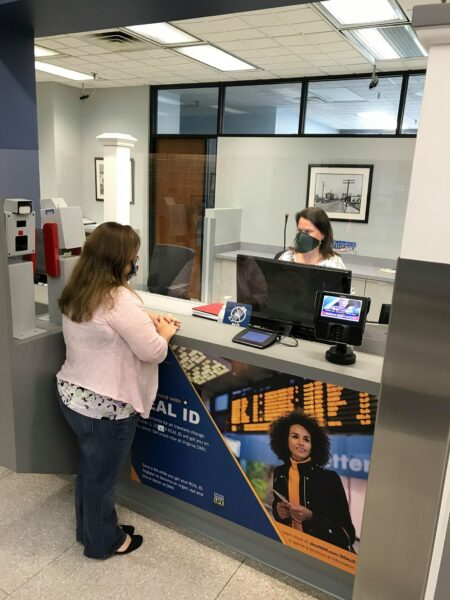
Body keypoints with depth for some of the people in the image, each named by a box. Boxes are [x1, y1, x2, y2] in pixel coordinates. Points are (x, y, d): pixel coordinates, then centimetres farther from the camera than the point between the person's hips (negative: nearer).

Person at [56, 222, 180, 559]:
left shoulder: (77, 293, 1)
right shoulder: (119, 299, -26)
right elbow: (153, 352, -21)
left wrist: (148, 321, 6)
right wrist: (164, 332, -2)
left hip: (73, 394, 9)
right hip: (105, 407, -8)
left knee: (90, 469, 26)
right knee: (102, 476, 14)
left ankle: (90, 529, 47)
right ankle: (104, 542, 37)